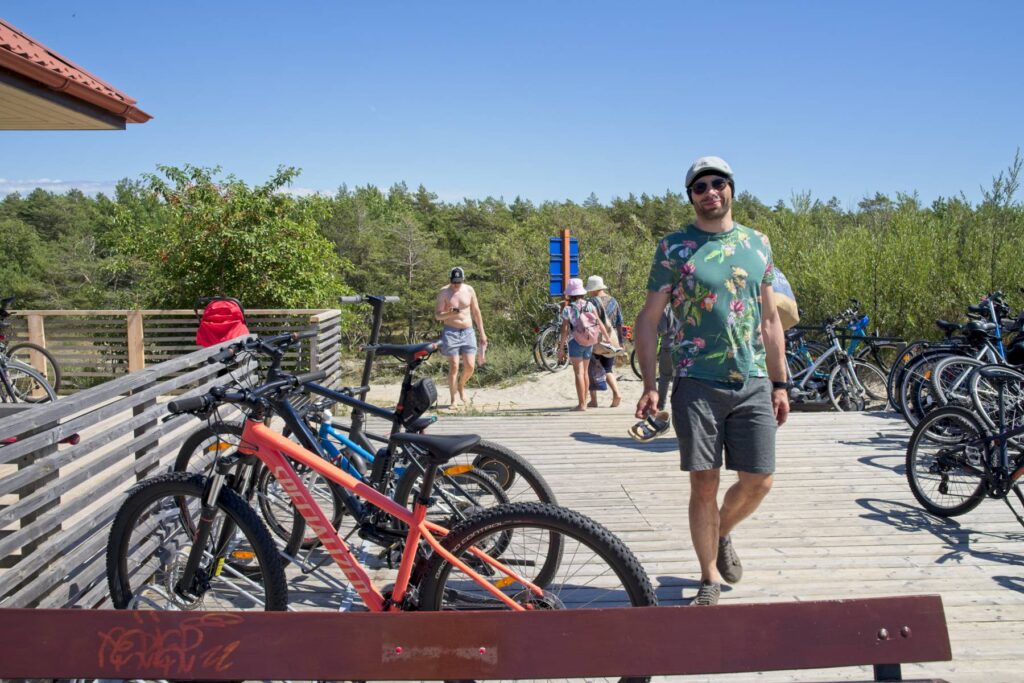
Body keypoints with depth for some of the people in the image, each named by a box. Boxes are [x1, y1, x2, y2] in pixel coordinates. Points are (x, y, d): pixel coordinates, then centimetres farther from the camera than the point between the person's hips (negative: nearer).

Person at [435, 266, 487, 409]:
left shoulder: (469, 290, 4)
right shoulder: (444, 292, -4)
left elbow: (476, 312, 12)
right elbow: (437, 315, -6)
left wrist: (482, 333, 11)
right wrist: (449, 313, -27)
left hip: (468, 332, 3)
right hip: (451, 332, -3)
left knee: (470, 366, -3)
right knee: (454, 366, -6)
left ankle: (461, 385, 29)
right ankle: (453, 401, 3)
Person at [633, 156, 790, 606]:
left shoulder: (757, 243, 12)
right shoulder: (674, 247, 1)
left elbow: (770, 320, 15)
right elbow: (648, 319, 0)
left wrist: (780, 384, 10)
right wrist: (650, 386, -9)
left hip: (753, 383, 3)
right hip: (697, 384, -3)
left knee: (758, 482, 3)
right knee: (704, 486, 1)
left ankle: (723, 534, 34)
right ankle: (709, 578, 20)